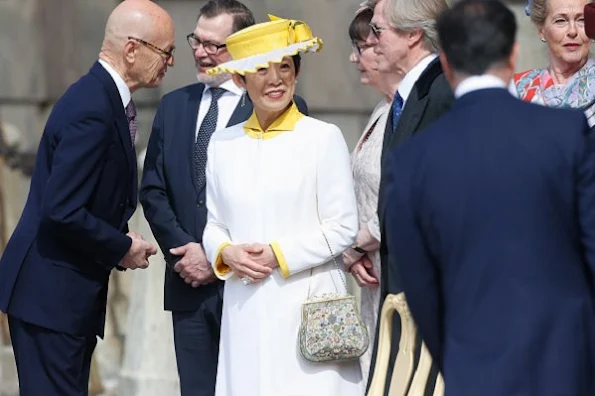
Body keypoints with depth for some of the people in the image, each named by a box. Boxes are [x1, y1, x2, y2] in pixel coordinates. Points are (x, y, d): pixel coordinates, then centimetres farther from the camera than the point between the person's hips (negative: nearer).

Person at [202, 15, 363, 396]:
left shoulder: (324, 138, -3)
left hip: (306, 303, -4)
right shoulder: (223, 144, 11)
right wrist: (226, 252, -4)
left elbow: (343, 229, -3)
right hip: (245, 307, 4)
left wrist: (280, 255, -11)